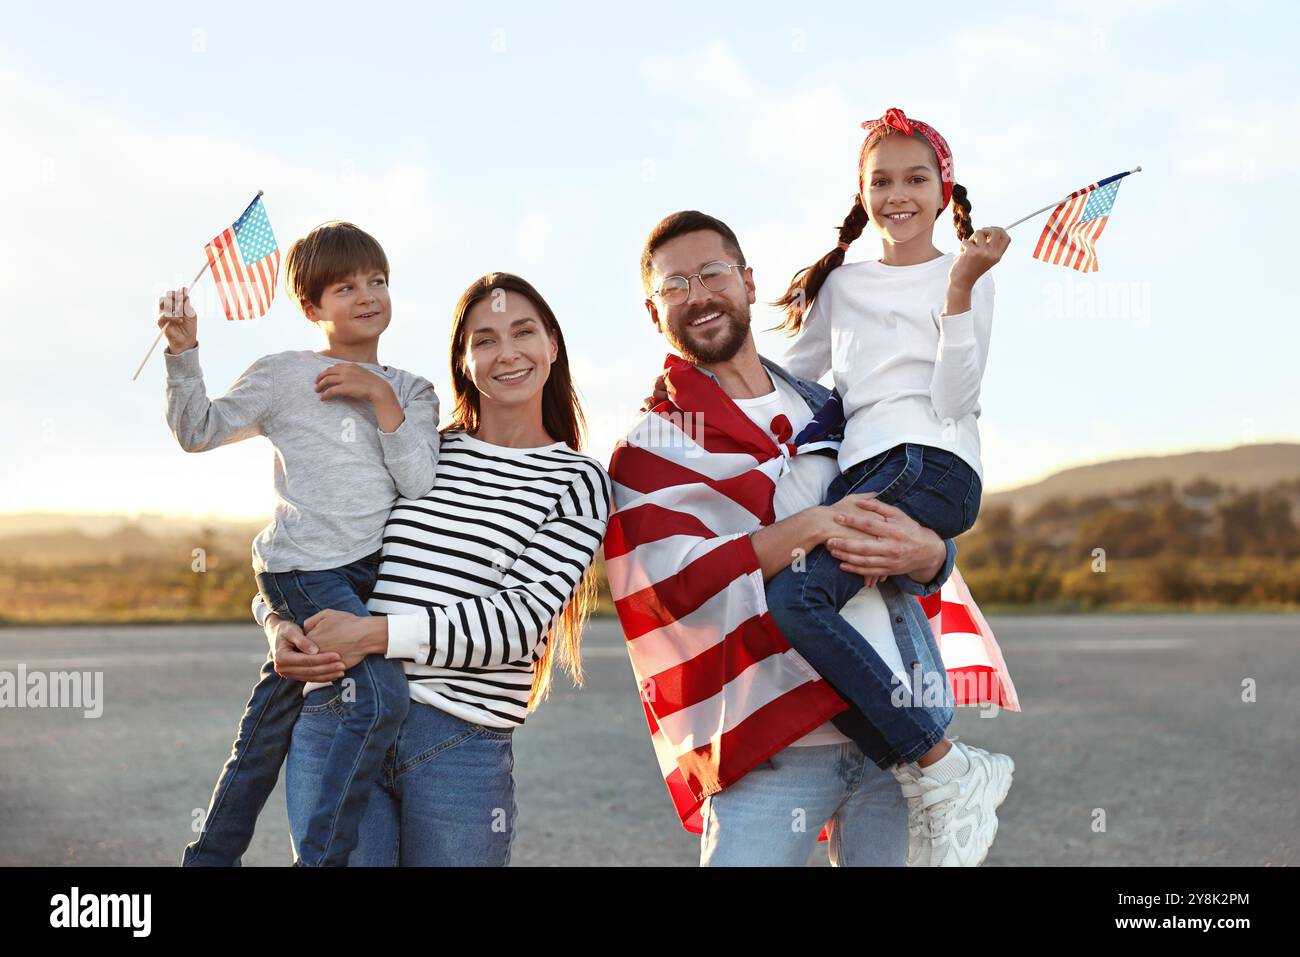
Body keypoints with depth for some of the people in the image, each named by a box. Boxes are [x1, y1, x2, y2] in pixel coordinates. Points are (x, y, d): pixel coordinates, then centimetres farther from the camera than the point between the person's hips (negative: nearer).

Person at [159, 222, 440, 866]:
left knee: (266, 734, 15)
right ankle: (321, 857, -19)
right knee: (383, 692, -26)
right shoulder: (285, 375, 1)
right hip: (305, 571, -5)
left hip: (370, 572, 5)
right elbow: (199, 431, 1)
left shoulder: (410, 391, 10)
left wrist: (383, 398, -11)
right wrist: (183, 353, -12)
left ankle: (210, 856, 30)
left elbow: (420, 484, -3)